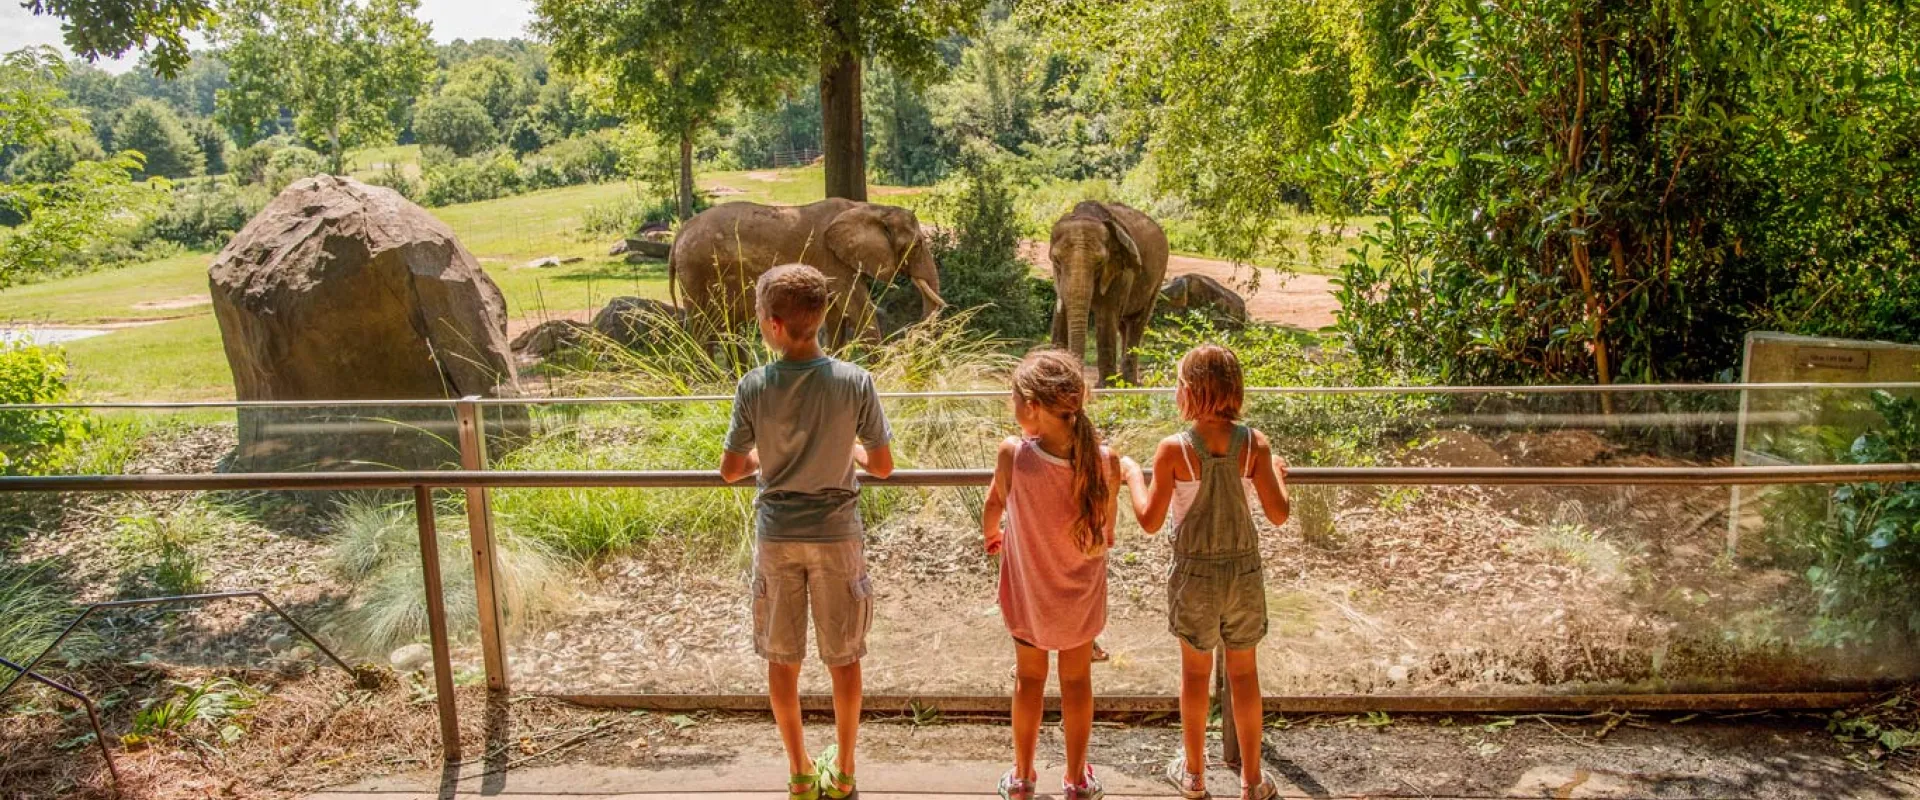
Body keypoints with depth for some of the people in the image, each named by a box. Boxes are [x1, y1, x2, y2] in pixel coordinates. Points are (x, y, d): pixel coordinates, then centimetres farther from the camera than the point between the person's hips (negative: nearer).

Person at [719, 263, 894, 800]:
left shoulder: (754, 388, -13)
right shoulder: (855, 382, -15)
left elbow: (730, 470, -5)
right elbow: (883, 465, -8)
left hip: (776, 536, 1)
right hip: (835, 534, 0)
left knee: (781, 658, 16)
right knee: (844, 656, 15)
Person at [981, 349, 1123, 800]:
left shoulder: (1013, 454, -26)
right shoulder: (1106, 461, -23)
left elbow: (994, 507, -6)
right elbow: (1106, 538, -9)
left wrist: (991, 534, 17)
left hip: (1028, 593, 0)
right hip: (1081, 595, 1)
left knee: (1029, 679, 21)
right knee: (1077, 681, 20)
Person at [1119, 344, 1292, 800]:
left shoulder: (1173, 450, -18)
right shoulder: (1254, 443, -11)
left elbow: (1150, 521, -12)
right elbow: (1279, 515, -7)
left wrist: (1132, 474, 2)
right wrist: (1278, 474, 11)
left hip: (1195, 573, -2)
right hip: (1244, 570, 2)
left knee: (1195, 670, 16)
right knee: (1244, 672, 16)